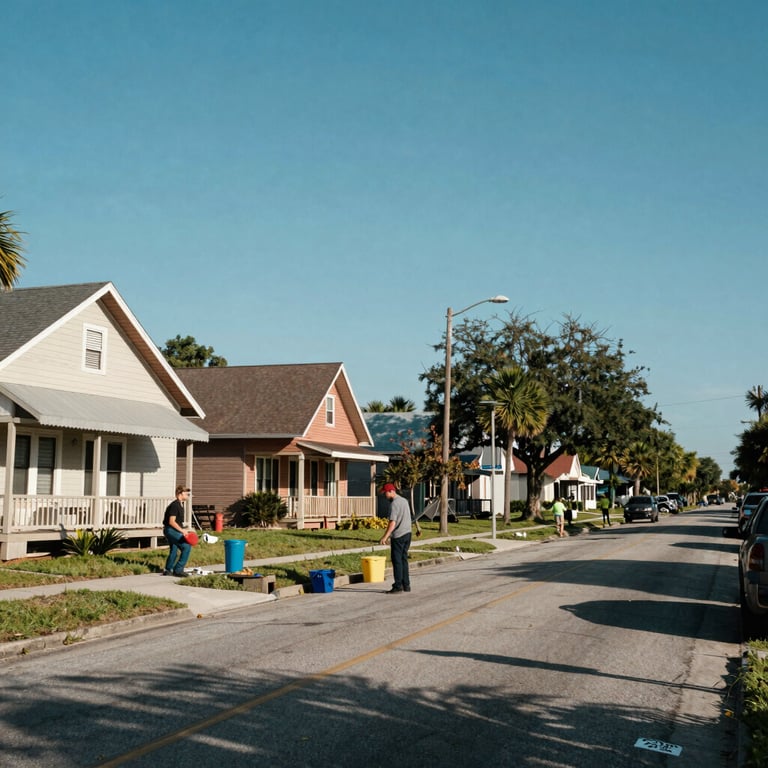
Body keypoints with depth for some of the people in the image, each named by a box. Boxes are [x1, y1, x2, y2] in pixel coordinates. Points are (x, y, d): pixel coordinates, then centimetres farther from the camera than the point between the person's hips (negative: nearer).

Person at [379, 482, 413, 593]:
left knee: (397, 560, -3)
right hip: (407, 533, 9)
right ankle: (406, 585, 15)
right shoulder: (404, 501, 13)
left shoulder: (394, 504, -14)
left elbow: (392, 523, -21)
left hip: (398, 536, -8)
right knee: (404, 560, 13)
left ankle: (398, 586, -2)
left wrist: (385, 536, -20)